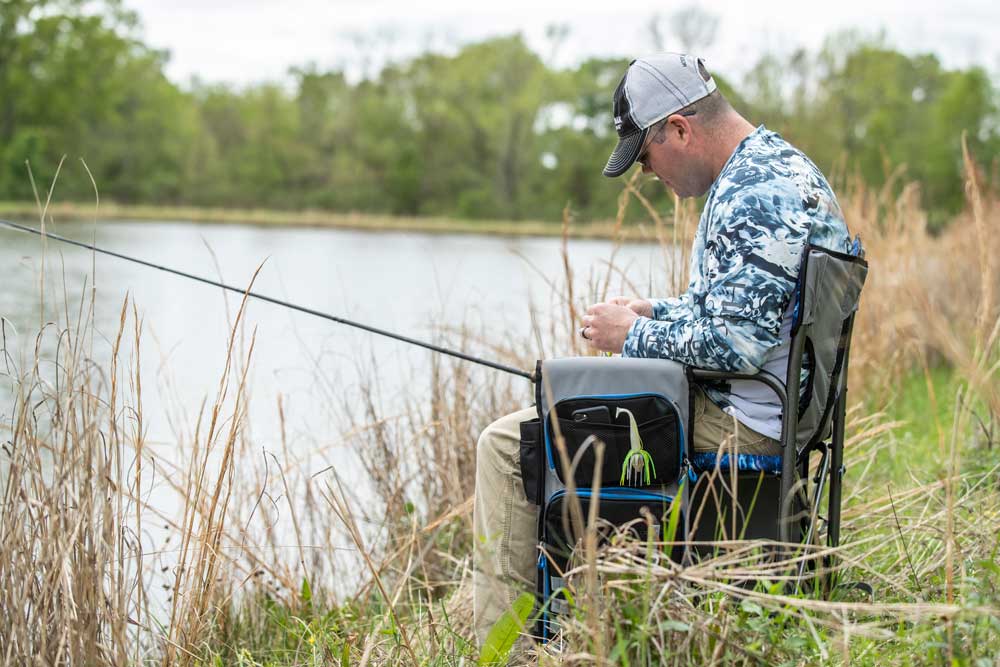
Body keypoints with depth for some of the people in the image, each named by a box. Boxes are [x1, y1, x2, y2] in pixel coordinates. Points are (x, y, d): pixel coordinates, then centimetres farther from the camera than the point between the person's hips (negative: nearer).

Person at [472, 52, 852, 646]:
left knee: (507, 445, -8)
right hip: (758, 409, 12)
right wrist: (653, 312, 11)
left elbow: (734, 344, -28)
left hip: (735, 423, -12)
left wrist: (634, 336, -13)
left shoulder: (757, 193, -22)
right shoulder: (772, 166, 13)